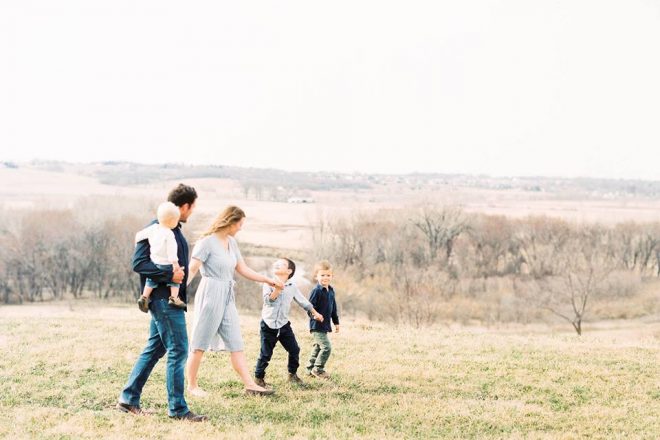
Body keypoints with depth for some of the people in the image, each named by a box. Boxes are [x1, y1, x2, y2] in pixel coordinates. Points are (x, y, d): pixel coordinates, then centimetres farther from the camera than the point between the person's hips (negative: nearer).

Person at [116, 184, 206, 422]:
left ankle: (128, 398, 21)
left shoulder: (174, 230, 14)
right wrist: (169, 274, -25)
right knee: (178, 351, -6)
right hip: (164, 300, -10)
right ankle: (177, 408, 2)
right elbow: (138, 263, -20)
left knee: (155, 349, 14)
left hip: (171, 299, 10)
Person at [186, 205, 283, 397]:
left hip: (227, 297, 8)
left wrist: (268, 280, 20)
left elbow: (243, 269, 19)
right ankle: (192, 385, 11)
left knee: (236, 343, 5)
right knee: (200, 343, 1)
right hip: (210, 295, -8)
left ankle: (250, 384, 4)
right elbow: (192, 269, -15)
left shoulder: (232, 243, 13)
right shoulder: (208, 242, -11)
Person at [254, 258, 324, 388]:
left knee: (294, 350, 4)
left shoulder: (292, 287, 4)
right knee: (265, 354, -3)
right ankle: (258, 377, 11)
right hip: (268, 324, -4)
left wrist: (315, 313, 21)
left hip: (284, 324, 4)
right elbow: (268, 300, -19)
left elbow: (303, 301, 15)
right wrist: (277, 289, -33)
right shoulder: (269, 283, -6)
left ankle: (292, 374, 23)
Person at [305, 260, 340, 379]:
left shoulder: (331, 290, 10)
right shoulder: (316, 291, -16)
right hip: (317, 325, -9)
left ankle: (310, 368, 28)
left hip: (325, 325, 9)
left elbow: (333, 308, 20)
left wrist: (336, 322, 22)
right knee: (326, 347, -12)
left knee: (318, 347, 16)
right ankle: (318, 369, 0)